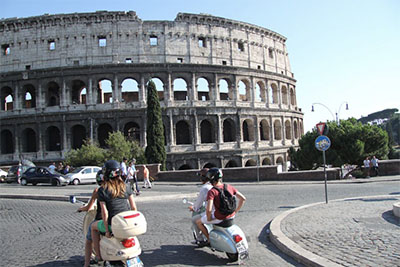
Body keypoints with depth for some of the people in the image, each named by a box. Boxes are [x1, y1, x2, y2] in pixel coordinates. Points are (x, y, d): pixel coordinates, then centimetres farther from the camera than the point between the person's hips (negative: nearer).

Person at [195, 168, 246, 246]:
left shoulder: (212, 192, -18)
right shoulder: (229, 187, -1)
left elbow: (208, 209, -28)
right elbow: (243, 198, 3)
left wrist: (209, 219, -8)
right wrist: (235, 211, 11)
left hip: (219, 218, -6)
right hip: (231, 216, 6)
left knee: (198, 222, 16)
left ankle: (209, 239, 19)